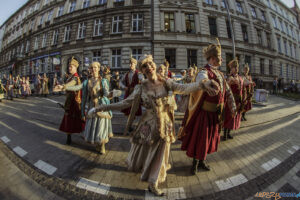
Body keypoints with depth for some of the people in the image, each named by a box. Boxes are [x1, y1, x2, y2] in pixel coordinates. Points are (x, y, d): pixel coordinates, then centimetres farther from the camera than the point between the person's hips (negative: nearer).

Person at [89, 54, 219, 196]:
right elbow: (124, 103, -10)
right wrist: (100, 108, -14)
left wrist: (201, 85, -42)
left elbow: (183, 88, -23)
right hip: (148, 125, 0)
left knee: (159, 155, 15)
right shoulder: (141, 88, -8)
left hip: (164, 125, 1)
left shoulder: (165, 82, -7)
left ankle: (153, 184, 41)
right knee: (142, 154, 19)